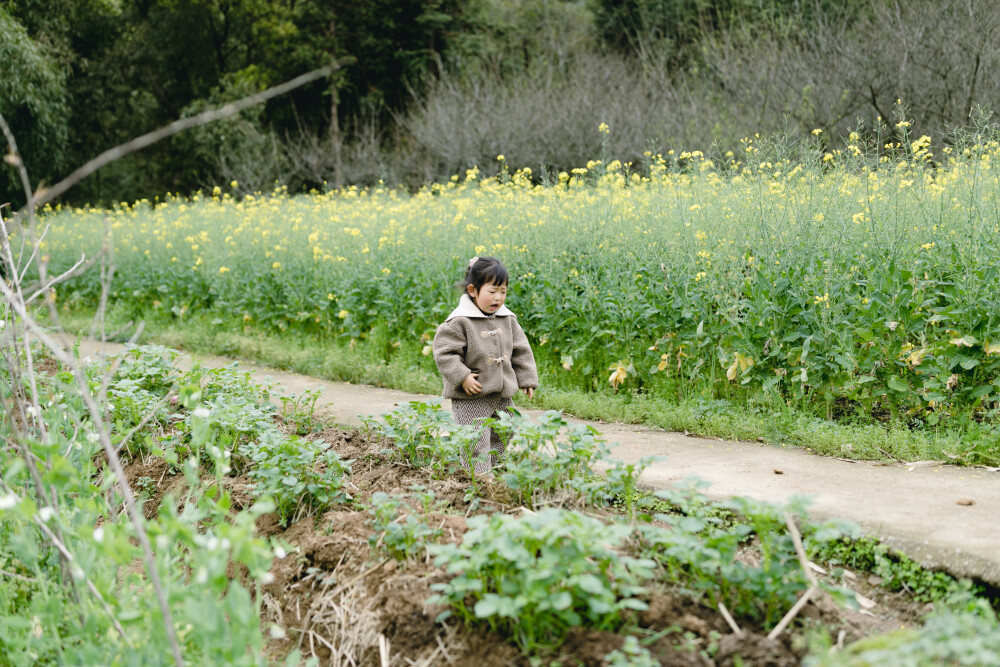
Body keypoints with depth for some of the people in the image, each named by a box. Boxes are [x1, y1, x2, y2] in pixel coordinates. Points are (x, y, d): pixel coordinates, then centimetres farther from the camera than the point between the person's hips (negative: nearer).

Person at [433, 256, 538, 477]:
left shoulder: (507, 319, 5)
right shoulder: (459, 322, -14)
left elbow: (521, 351, 13)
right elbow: (444, 353, -15)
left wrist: (527, 379, 10)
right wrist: (462, 377, -22)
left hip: (502, 395, 6)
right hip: (470, 398, -6)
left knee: (501, 438, 15)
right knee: (476, 441, -8)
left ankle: (490, 467, 31)